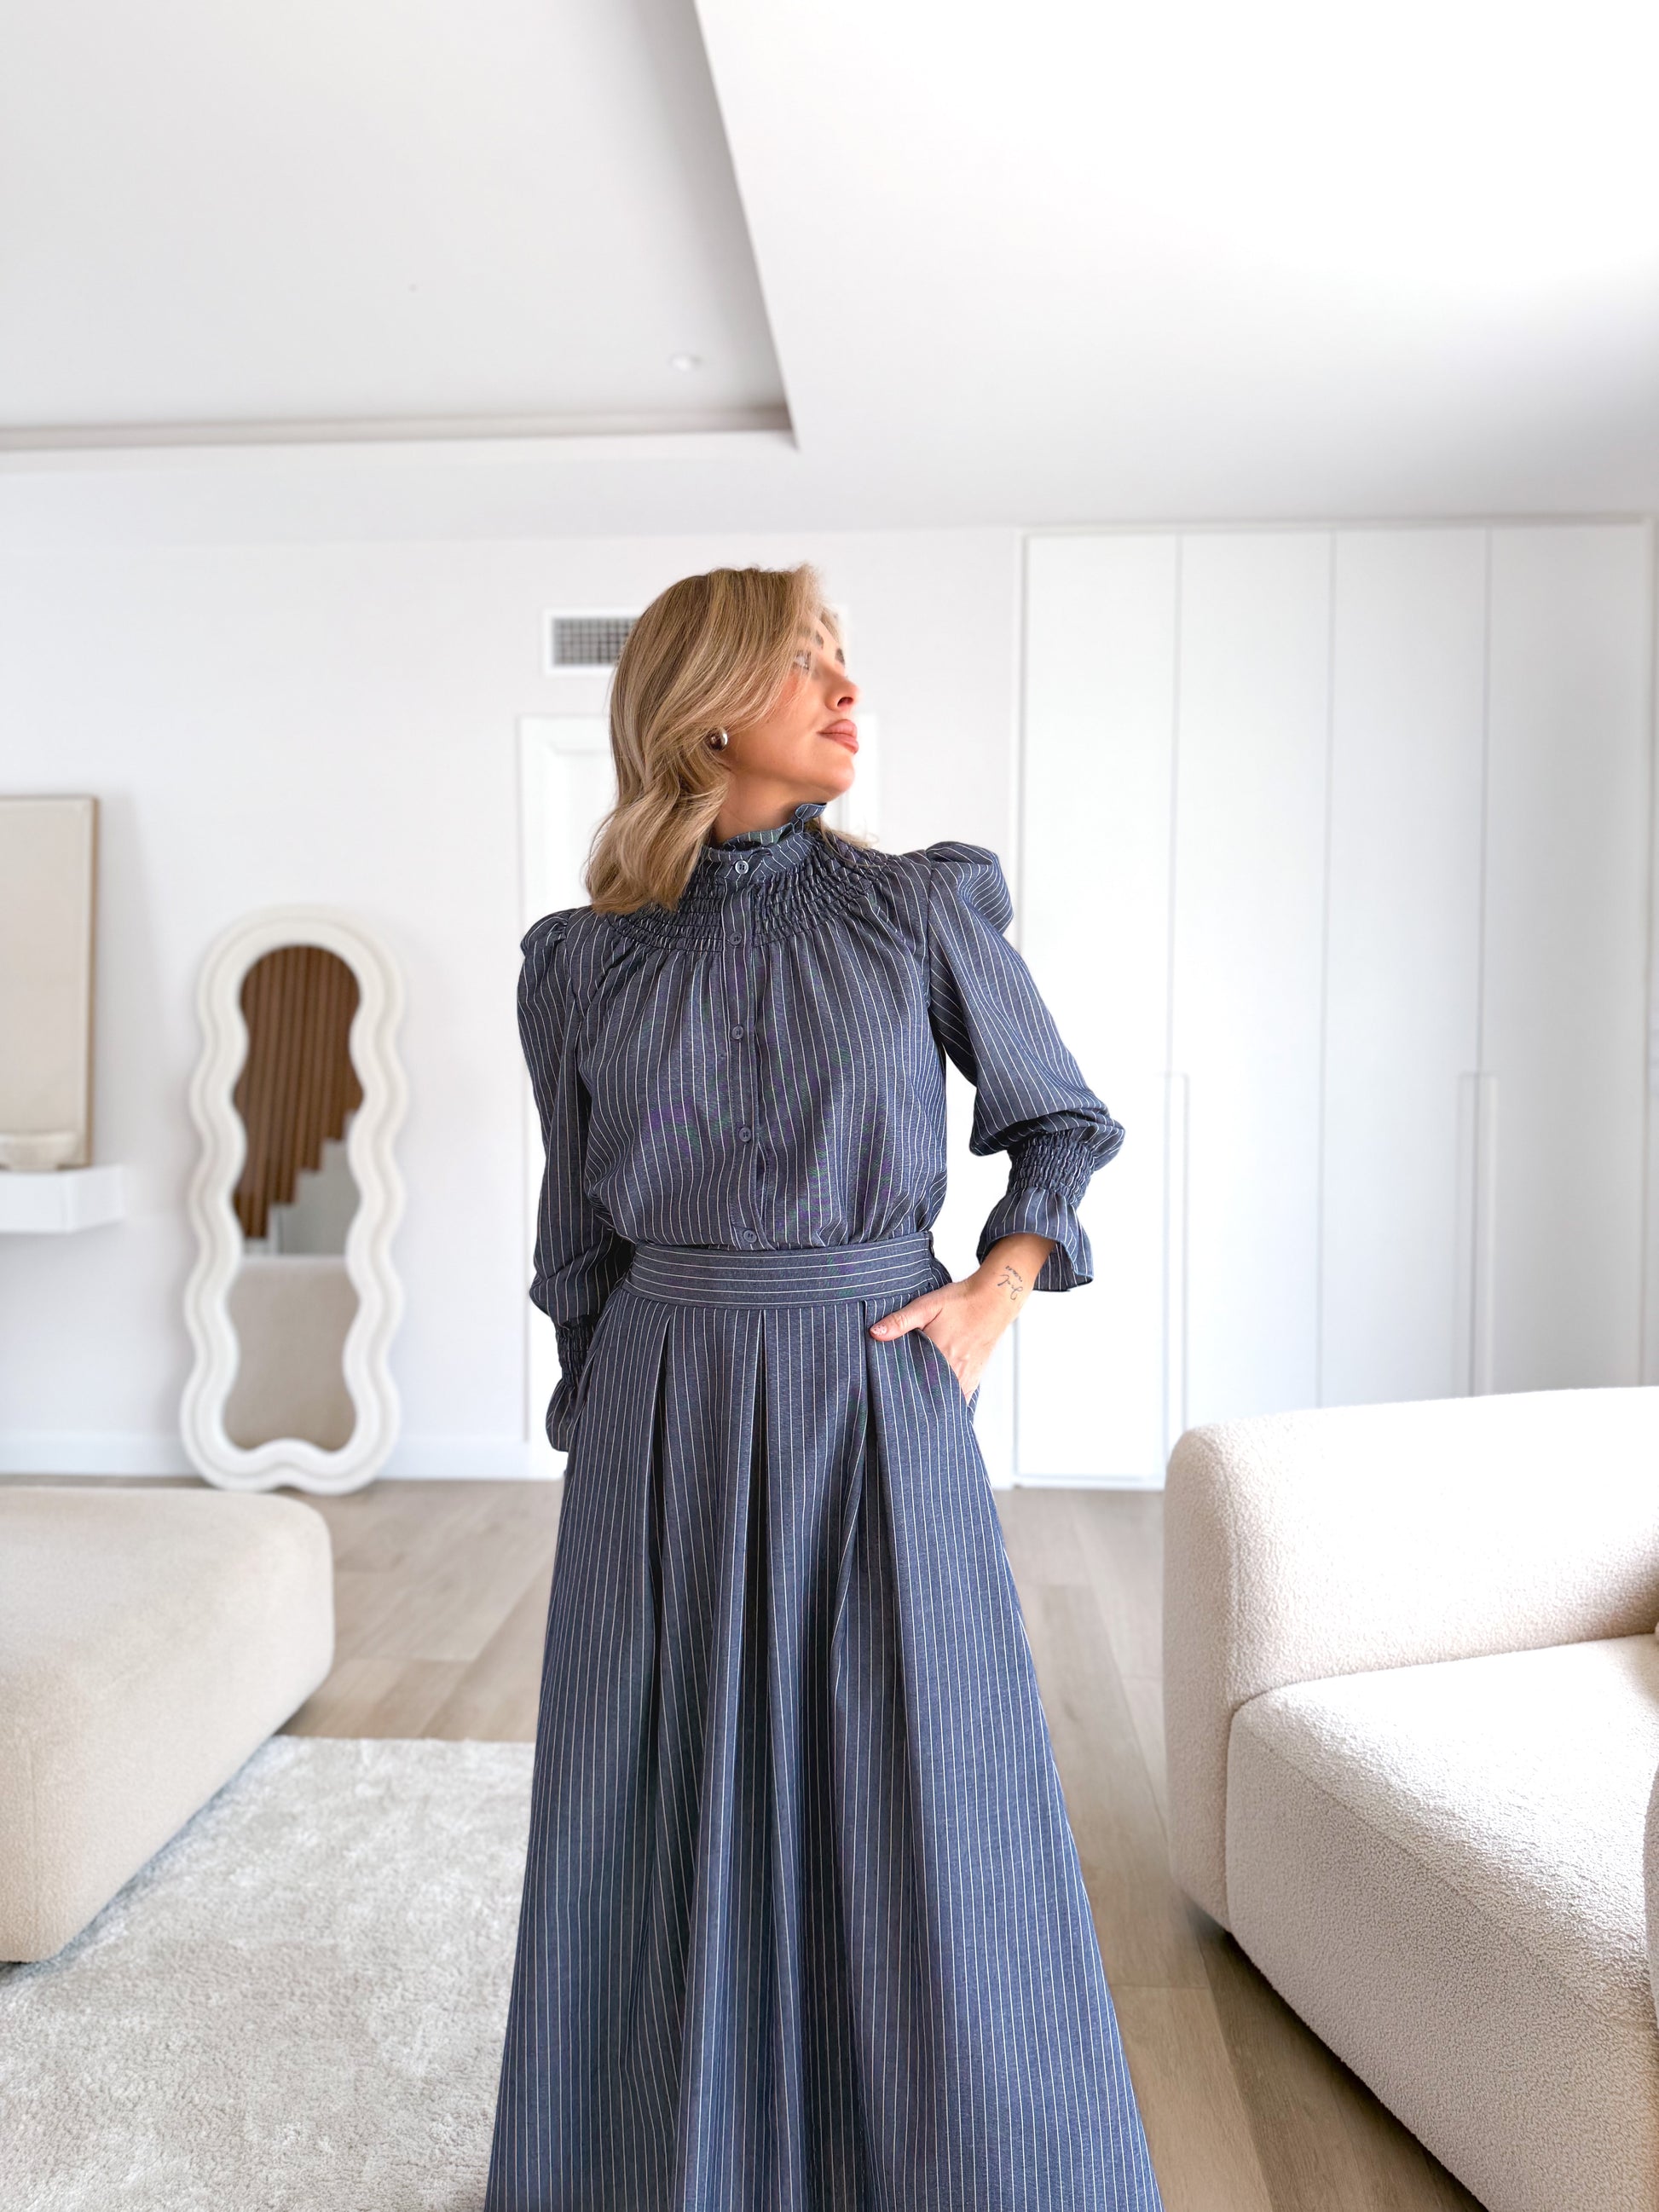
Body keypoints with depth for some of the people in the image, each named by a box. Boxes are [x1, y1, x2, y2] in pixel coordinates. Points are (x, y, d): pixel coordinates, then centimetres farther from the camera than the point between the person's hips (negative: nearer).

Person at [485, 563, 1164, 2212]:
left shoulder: (924, 908, -1)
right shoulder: (585, 963, 1)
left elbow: (1060, 1123, 10)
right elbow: (579, 1235, 10)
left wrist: (997, 1290, -5)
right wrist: (597, 1438, 14)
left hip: (879, 1408, 0)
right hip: (667, 1423, 1)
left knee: (918, 1818, 9)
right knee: (675, 1824, 13)